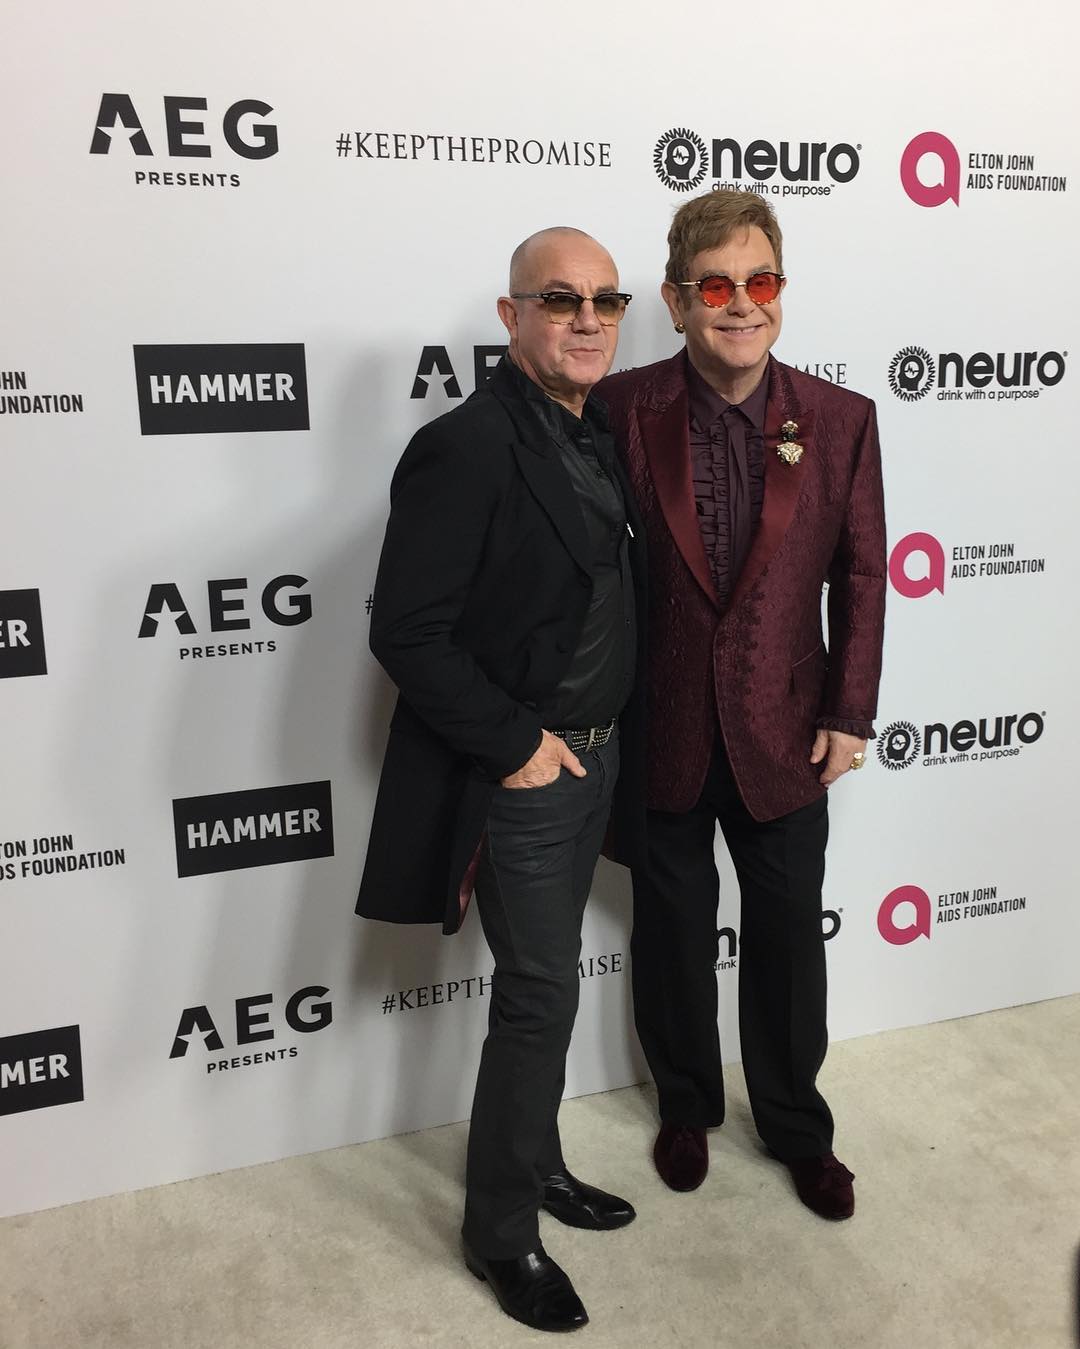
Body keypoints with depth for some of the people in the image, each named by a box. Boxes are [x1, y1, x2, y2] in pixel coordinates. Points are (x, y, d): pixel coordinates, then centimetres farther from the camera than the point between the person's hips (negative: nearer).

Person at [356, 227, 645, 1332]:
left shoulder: (598, 434, 7)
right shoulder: (466, 448, -19)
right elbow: (406, 634, -22)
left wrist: (603, 735, 9)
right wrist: (515, 742, -18)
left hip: (591, 757, 8)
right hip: (517, 772, -8)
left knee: (546, 979, 20)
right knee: (540, 993, 3)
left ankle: (535, 1163, 41)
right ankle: (500, 1230, 25)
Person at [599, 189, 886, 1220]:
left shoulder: (840, 420, -4)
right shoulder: (624, 409, -9)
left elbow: (860, 576, 0)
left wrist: (850, 714, -3)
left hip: (784, 734, 1)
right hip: (661, 735, 0)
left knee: (788, 941, 15)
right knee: (672, 936, 17)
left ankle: (796, 1125, 41)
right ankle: (687, 1106, 43)